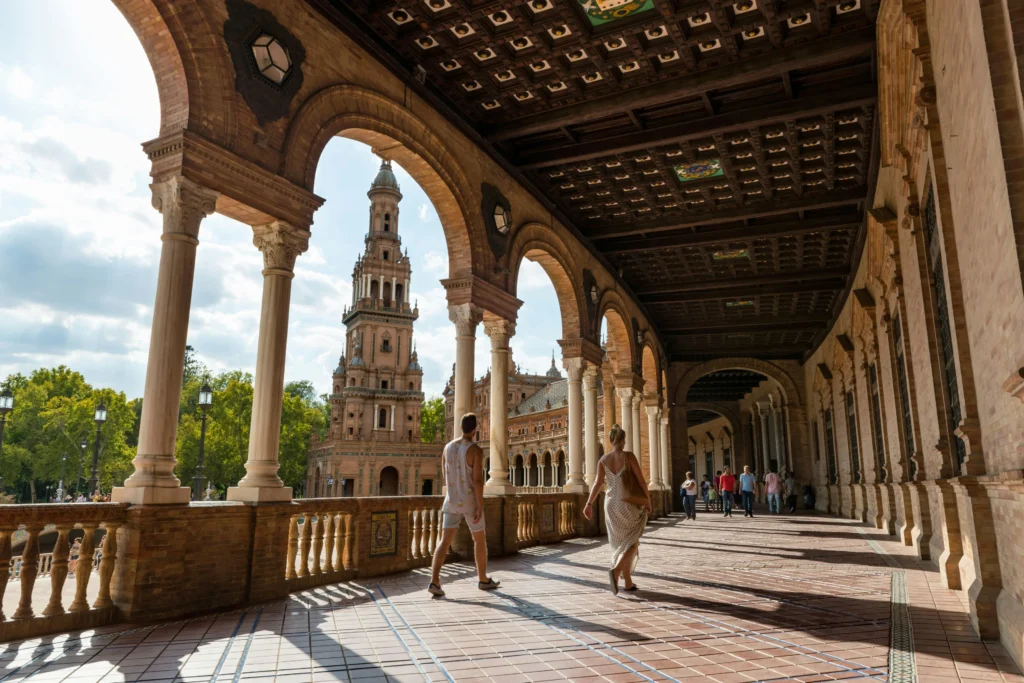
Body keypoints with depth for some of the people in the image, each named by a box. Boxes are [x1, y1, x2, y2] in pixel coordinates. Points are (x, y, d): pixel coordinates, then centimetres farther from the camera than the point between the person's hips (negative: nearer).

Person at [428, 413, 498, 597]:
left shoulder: (448, 447, 5)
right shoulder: (476, 450, -15)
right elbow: (478, 480, -20)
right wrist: (480, 507, -16)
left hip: (451, 501, 4)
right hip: (470, 503, -4)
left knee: (445, 541, 1)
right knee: (480, 539, 14)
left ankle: (434, 581, -14)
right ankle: (483, 580, 26)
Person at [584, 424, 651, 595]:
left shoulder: (603, 459, 1)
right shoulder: (629, 456, -10)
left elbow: (598, 483, -8)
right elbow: (641, 481, -10)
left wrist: (589, 504, -9)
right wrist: (648, 501, 2)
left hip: (611, 504, 5)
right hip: (628, 504, -4)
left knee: (622, 542, 18)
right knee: (632, 542, 5)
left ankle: (628, 582, 20)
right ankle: (615, 571, -21)